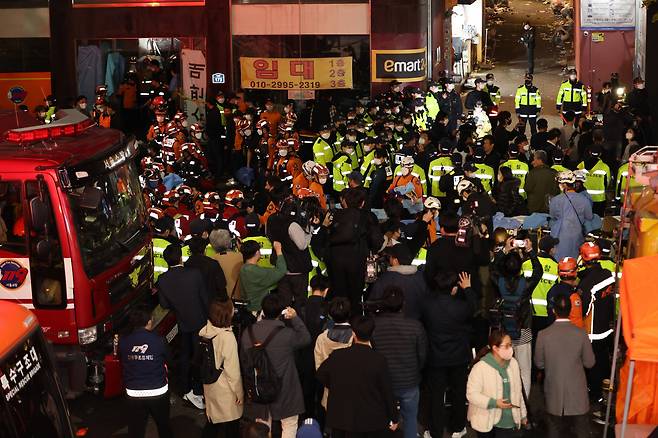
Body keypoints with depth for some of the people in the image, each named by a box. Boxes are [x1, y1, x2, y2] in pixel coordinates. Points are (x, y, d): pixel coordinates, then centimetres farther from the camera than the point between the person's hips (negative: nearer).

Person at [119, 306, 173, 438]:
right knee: (164, 427, 21)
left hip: (134, 394, 1)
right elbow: (166, 360, 2)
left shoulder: (123, 342, -9)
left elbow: (122, 362, 5)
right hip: (158, 392, -1)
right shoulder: (158, 340, -13)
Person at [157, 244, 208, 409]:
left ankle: (186, 390, 28)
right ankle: (196, 391, 0)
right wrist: (209, 316, 3)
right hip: (199, 321, -4)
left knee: (185, 356, 19)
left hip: (182, 323, 4)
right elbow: (205, 298, -13)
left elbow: (164, 304, -4)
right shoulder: (194, 274, -22)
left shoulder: (162, 280, -13)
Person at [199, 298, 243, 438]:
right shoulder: (227, 337, -28)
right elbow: (232, 369, -21)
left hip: (209, 386, 6)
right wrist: (239, 392, -9)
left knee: (212, 422, 22)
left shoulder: (205, 331, -8)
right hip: (225, 390, -6)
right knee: (231, 426, 13)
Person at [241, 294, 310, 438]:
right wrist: (295, 318, 1)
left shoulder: (249, 332, -8)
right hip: (285, 389, -4)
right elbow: (306, 339, -2)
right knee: (290, 426, 13)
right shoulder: (287, 334, -21)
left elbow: (243, 360, 3)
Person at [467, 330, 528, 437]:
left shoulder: (513, 363, 2)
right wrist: (494, 403, -25)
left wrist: (523, 414, 16)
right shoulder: (480, 368, -16)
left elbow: (517, 391, 11)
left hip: (508, 421, 4)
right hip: (486, 421, -4)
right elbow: (471, 394, -17)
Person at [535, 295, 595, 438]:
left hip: (554, 393, 1)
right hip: (577, 393, 0)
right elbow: (589, 362, -3)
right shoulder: (581, 334, -13)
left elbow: (539, 363, -1)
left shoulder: (543, 335, -12)